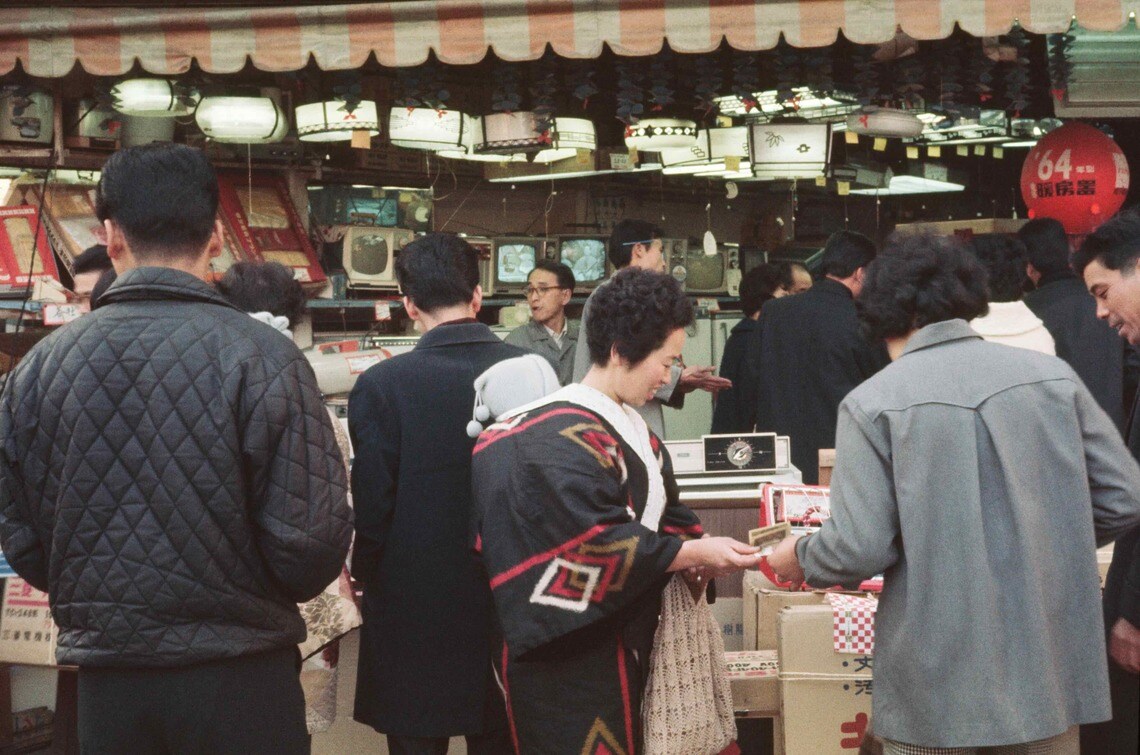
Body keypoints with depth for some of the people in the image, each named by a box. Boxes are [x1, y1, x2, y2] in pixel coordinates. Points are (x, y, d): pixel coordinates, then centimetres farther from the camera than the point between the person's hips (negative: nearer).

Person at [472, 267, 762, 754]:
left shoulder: (627, 425, 13)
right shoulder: (566, 438, -19)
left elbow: (660, 510, 17)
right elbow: (601, 542, -25)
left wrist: (697, 556, -3)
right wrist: (697, 553, -20)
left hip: (621, 649, 10)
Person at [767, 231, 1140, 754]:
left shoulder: (873, 402, -8)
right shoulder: (1052, 375, 1)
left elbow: (861, 548, -13)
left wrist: (800, 558, 8)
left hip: (937, 678, -3)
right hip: (1049, 667, 3)